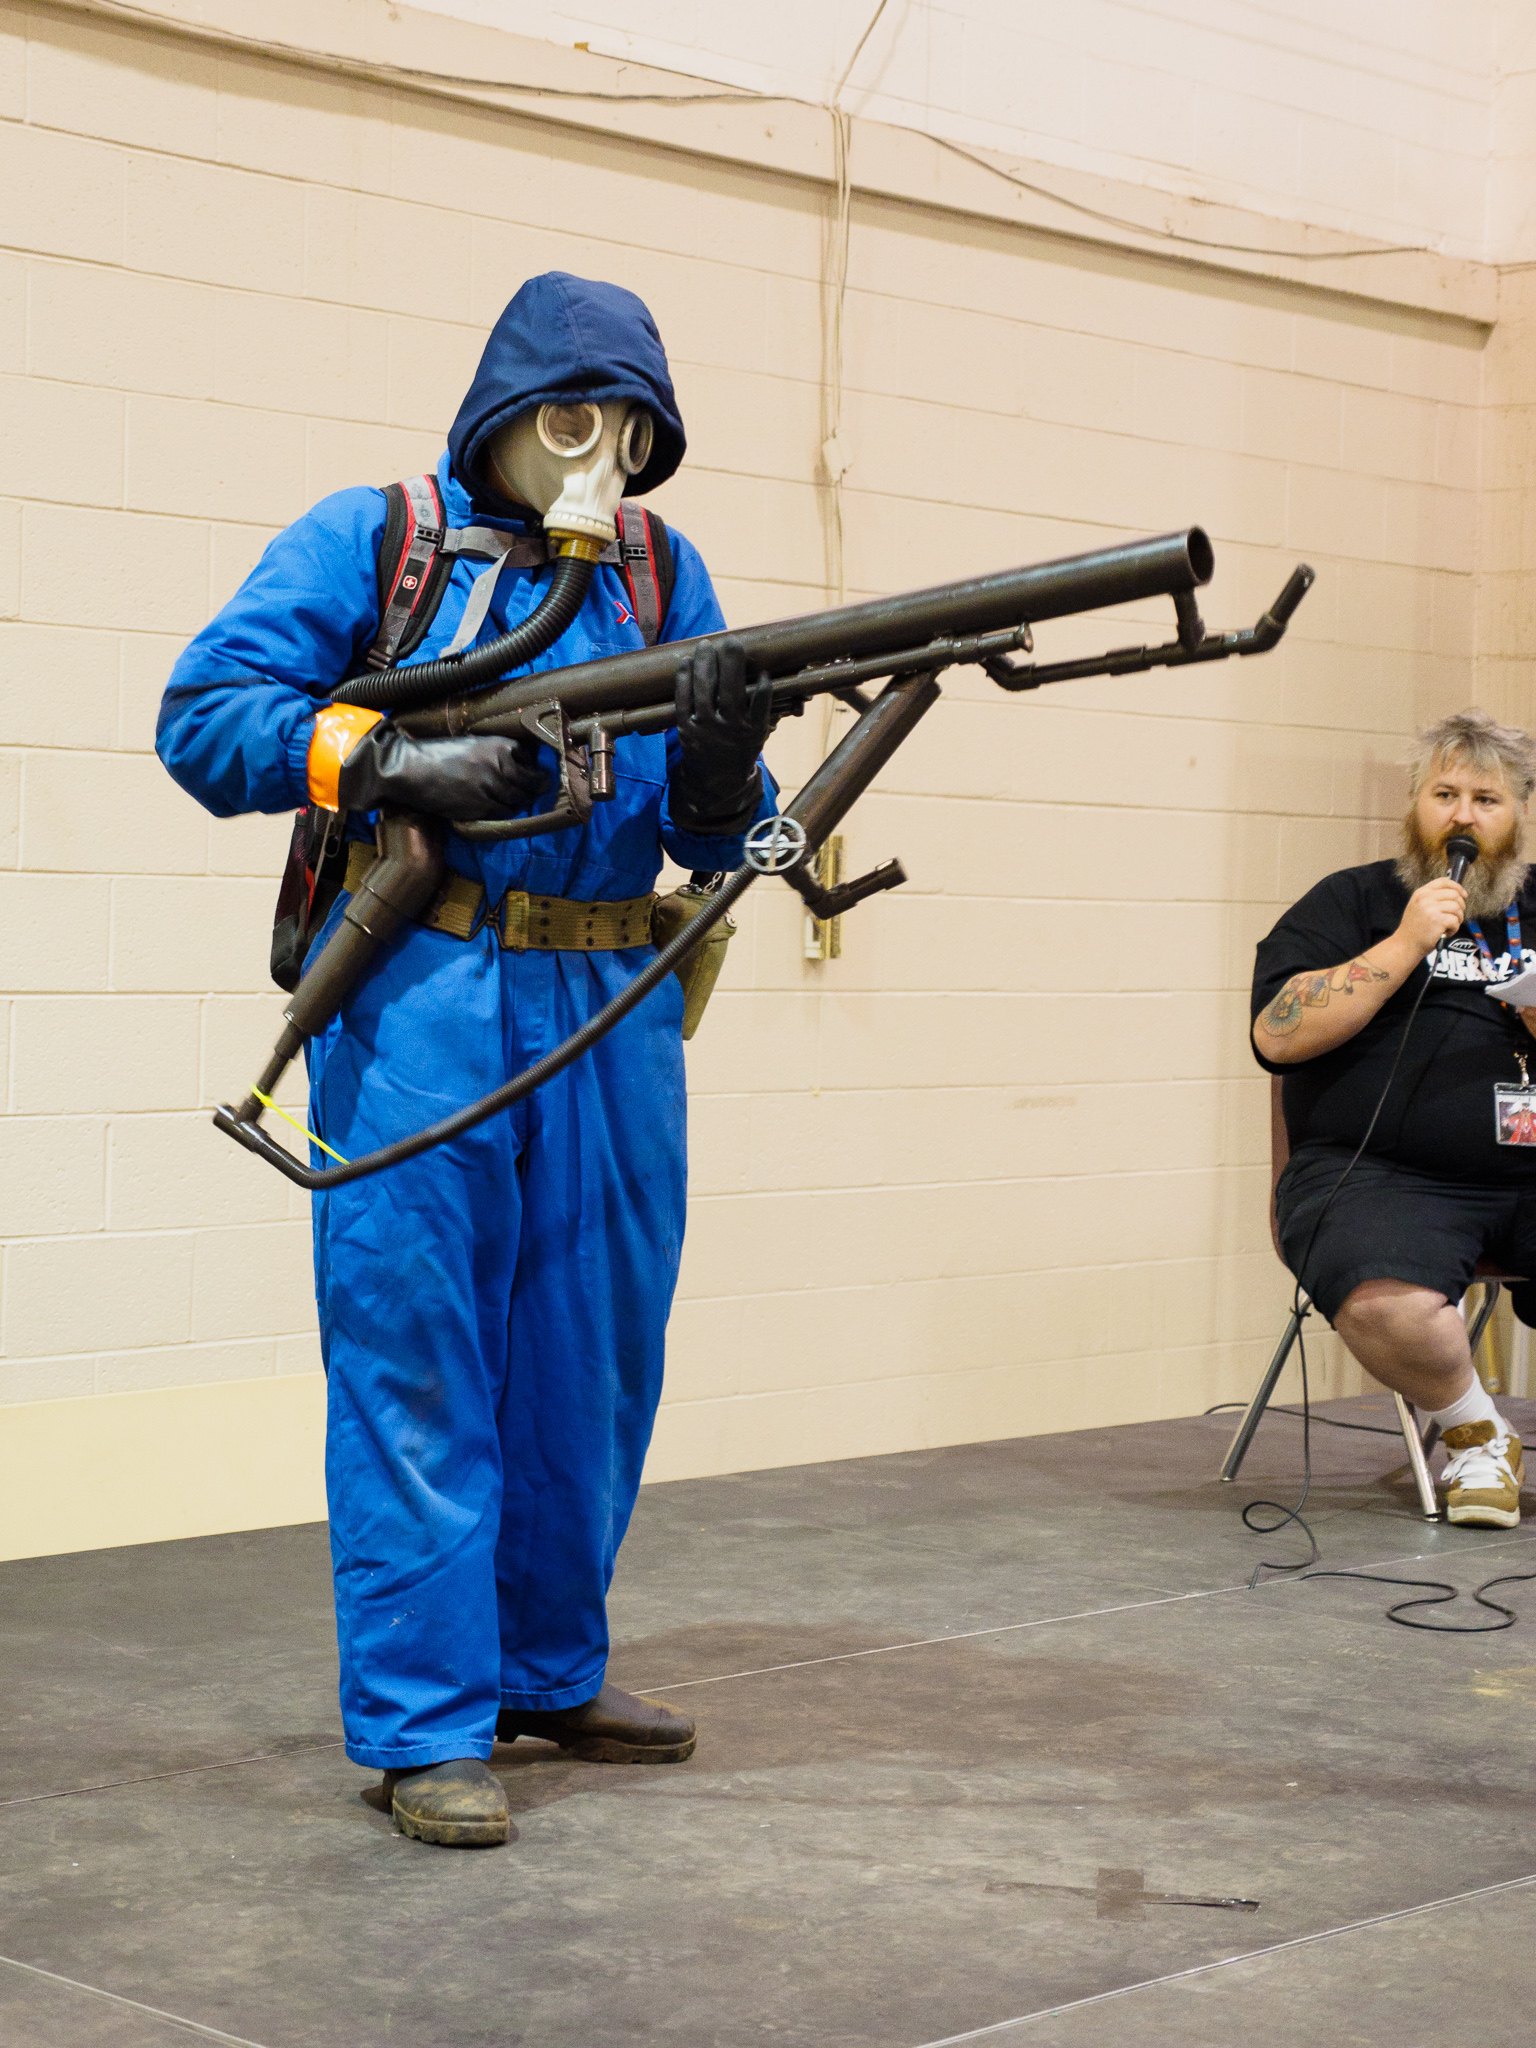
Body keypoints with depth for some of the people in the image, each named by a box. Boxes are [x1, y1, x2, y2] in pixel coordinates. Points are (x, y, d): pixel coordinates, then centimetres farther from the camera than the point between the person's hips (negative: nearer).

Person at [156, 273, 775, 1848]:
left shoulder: (665, 578, 13)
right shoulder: (369, 541, 2)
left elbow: (720, 840, 10)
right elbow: (202, 713, -4)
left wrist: (722, 757, -13)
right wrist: (395, 759, -16)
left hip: (608, 1013, 5)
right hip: (420, 1002, -5)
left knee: (592, 1364, 12)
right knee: (414, 1362, -5)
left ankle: (551, 1668, 29)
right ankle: (425, 1726, 2)